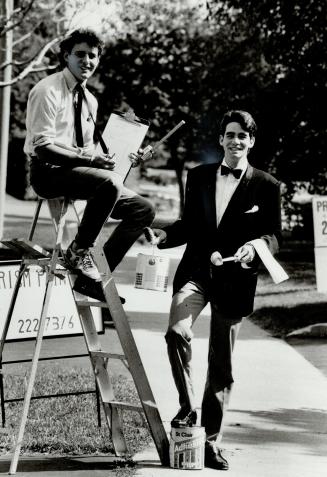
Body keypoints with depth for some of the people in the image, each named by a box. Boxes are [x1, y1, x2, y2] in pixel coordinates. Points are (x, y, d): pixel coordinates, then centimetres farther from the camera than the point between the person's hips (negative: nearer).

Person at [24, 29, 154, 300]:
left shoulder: (89, 100, 16)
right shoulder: (48, 91, -10)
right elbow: (42, 147, -18)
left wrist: (121, 158, 1)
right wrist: (88, 158, -26)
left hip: (80, 171, 9)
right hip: (48, 173, -9)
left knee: (143, 210, -1)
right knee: (109, 181, -35)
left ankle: (94, 277, 0)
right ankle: (79, 251, -17)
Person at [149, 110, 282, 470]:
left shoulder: (265, 186, 3)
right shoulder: (199, 177, 11)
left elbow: (274, 236, 2)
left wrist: (255, 247, -20)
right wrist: (163, 236, -1)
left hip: (234, 278, -1)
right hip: (196, 270, 2)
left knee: (221, 364, 6)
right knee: (177, 331, -26)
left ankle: (211, 440, 18)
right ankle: (187, 407, -8)